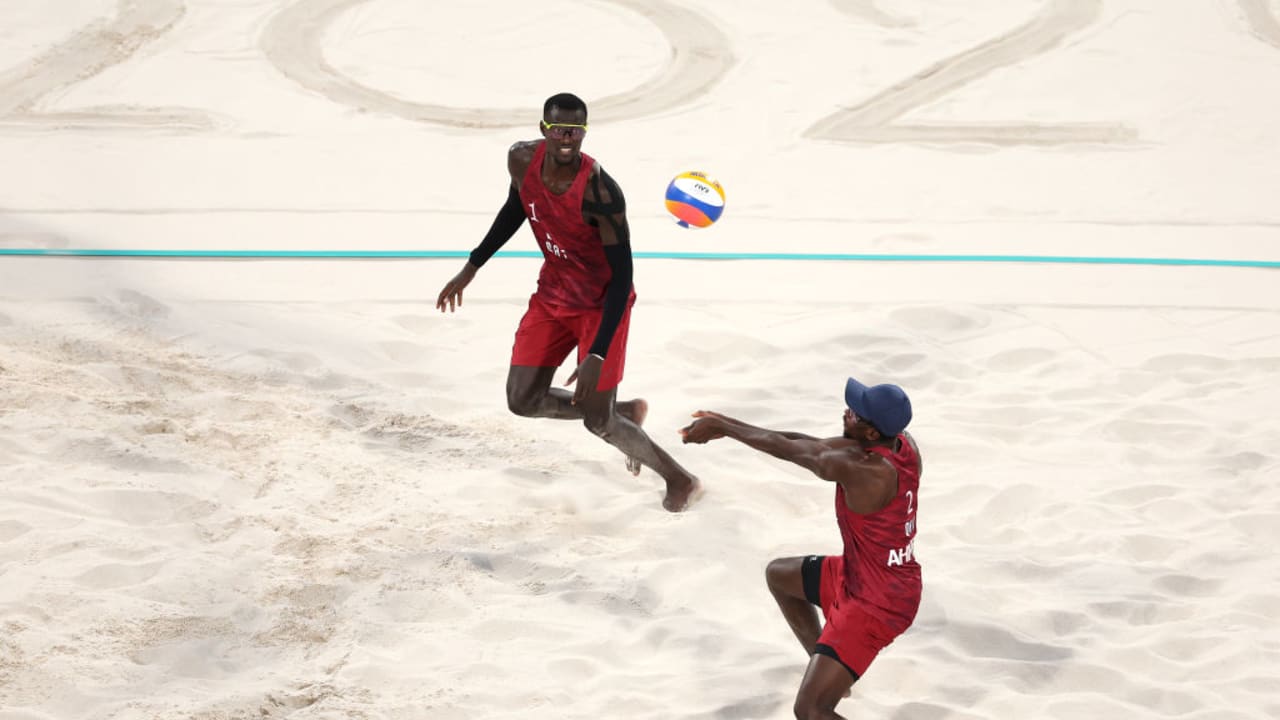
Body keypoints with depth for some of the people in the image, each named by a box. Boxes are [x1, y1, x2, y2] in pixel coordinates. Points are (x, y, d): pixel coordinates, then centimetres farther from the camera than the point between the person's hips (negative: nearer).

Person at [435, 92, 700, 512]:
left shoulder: (600, 191, -32)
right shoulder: (522, 160, -14)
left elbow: (622, 276, -27)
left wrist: (597, 354, -33)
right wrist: (471, 268, 15)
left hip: (601, 303, -6)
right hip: (553, 293, 7)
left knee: (596, 421, -5)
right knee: (523, 400, 6)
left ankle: (680, 481, 19)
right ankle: (627, 412, 29)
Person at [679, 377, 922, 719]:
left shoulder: (860, 470, -34)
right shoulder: (903, 443, -8)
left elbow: (784, 448, -19)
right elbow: (805, 443, -1)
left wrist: (720, 427, -5)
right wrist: (726, 423, -3)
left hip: (874, 606, -10)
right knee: (778, 575, 29)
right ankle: (826, 670, 41)